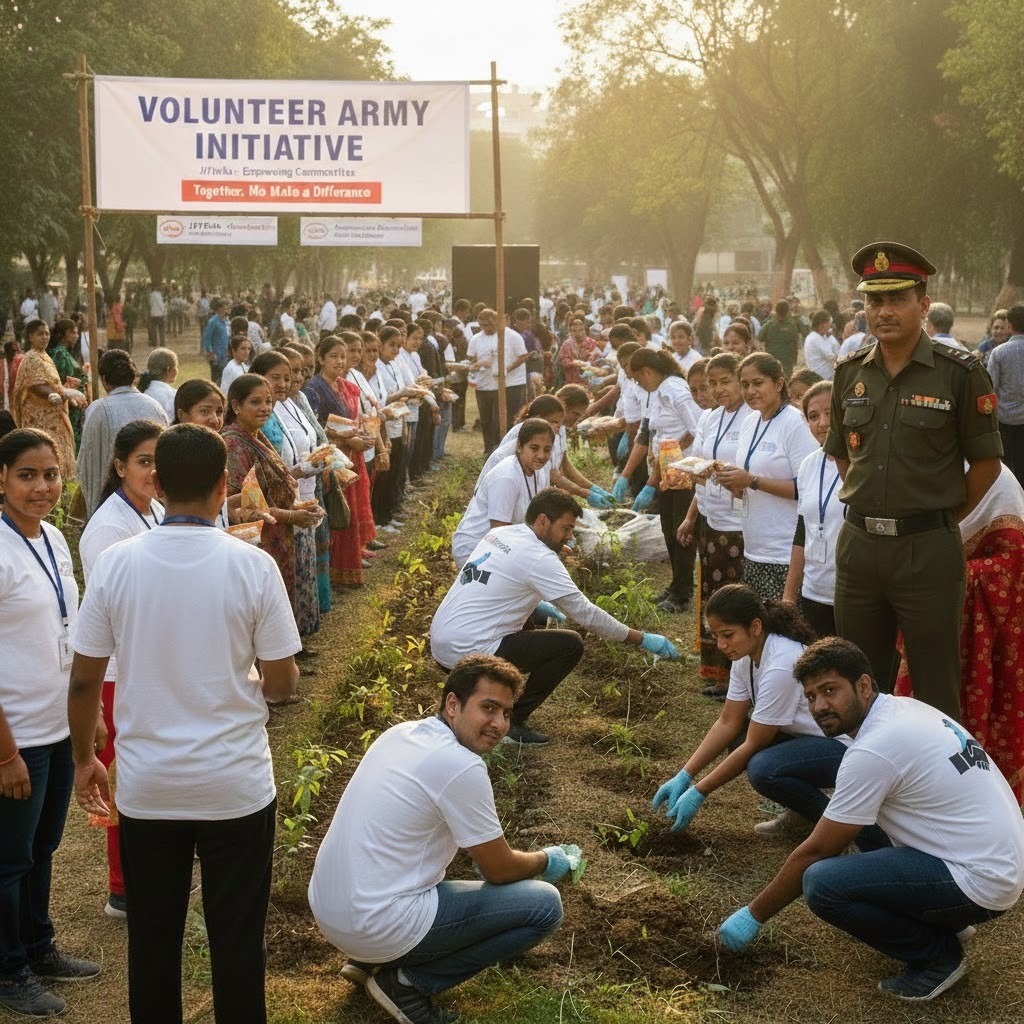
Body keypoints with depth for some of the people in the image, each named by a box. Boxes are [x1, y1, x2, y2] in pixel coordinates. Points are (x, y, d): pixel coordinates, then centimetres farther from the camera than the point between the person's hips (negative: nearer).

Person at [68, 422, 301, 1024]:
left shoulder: (117, 563, -8)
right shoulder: (252, 566, -13)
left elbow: (84, 681, -2)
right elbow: (282, 683, -8)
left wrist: (84, 759, 13)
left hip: (146, 787, 2)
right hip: (235, 786, -2)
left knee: (153, 939, 14)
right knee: (237, 941, 10)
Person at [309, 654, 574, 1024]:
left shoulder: (399, 734, 7)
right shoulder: (461, 767, -18)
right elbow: (499, 871, -6)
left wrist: (488, 850, 27)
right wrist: (546, 860, 13)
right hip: (379, 927, -9)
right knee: (544, 905, -5)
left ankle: (369, 960, 19)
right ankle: (409, 982, -2)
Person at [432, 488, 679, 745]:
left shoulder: (499, 534, 11)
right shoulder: (539, 558, -13)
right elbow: (585, 612, -11)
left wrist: (536, 603, 23)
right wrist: (642, 639, -5)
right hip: (469, 654, -9)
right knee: (571, 645, -4)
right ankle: (511, 722, -1)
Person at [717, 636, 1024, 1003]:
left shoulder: (873, 750, -20)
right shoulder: (905, 708, 7)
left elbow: (815, 851, -13)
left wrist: (753, 916, -3)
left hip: (980, 884, -10)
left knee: (822, 884, -23)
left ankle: (938, 955, -2)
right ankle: (942, 920, 18)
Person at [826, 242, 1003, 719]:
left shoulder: (961, 372, -8)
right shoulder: (850, 372, 6)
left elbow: (986, 462, -4)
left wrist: (944, 517, 1)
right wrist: (867, 505, 11)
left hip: (928, 549, -5)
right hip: (858, 543, 5)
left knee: (935, 687, 3)